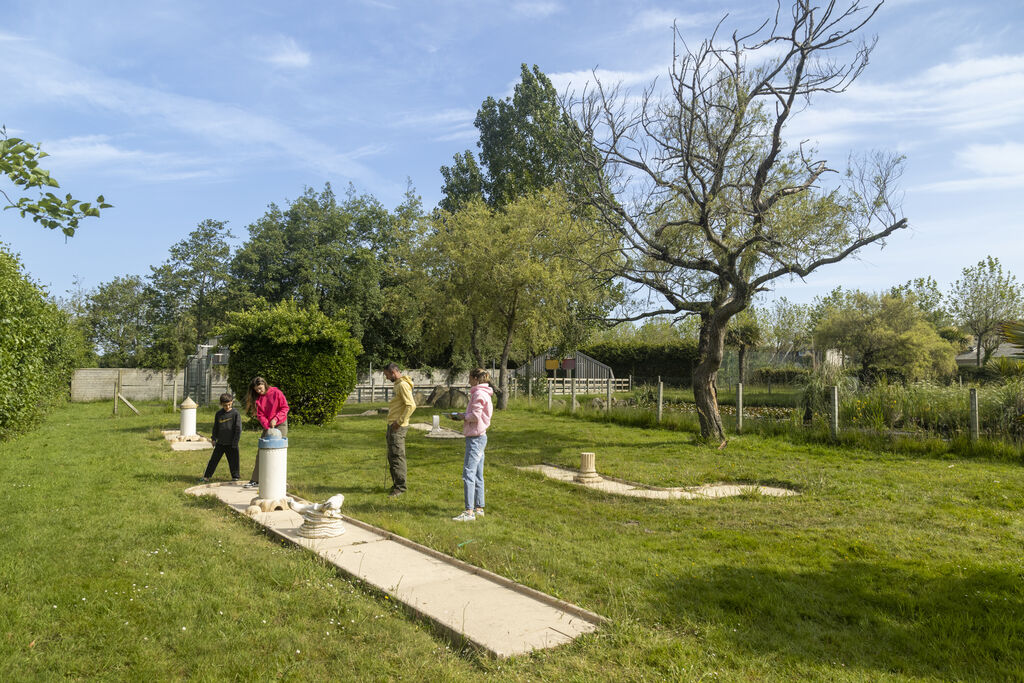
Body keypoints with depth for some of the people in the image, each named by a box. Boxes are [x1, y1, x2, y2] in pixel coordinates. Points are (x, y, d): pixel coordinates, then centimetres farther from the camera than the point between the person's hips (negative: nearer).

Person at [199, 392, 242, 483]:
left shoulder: (235, 413, -8)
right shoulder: (218, 414, 3)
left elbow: (238, 429, -7)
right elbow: (215, 427, 14)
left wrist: (235, 442, -9)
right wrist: (214, 439, 8)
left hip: (231, 444, -3)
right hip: (220, 443, 3)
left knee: (233, 461, 4)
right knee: (214, 459, 8)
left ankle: (235, 477, 18)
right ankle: (206, 476, 17)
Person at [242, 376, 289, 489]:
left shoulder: (276, 393, -9)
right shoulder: (257, 399, 3)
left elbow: (285, 408, -8)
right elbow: (260, 415, -2)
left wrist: (275, 419, -19)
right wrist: (267, 426, -16)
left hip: (281, 425, -5)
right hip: (267, 426, 5)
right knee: (261, 452, 3)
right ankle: (255, 480, 7)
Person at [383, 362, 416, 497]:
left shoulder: (403, 385, -16)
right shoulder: (397, 384, 16)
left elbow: (411, 405, -24)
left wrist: (400, 421, -22)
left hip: (398, 427, -10)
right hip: (392, 425, 10)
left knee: (397, 456, -6)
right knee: (392, 456, 15)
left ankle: (400, 487, 1)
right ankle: (396, 484, 23)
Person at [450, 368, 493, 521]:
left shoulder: (479, 394, -14)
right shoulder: (484, 393, 17)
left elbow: (475, 416, -20)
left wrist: (463, 416, -3)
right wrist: (463, 415, 10)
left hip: (475, 438, -11)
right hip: (480, 437, 11)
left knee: (468, 474, -11)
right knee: (477, 475, 14)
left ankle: (469, 511, -12)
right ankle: (479, 508, 21)